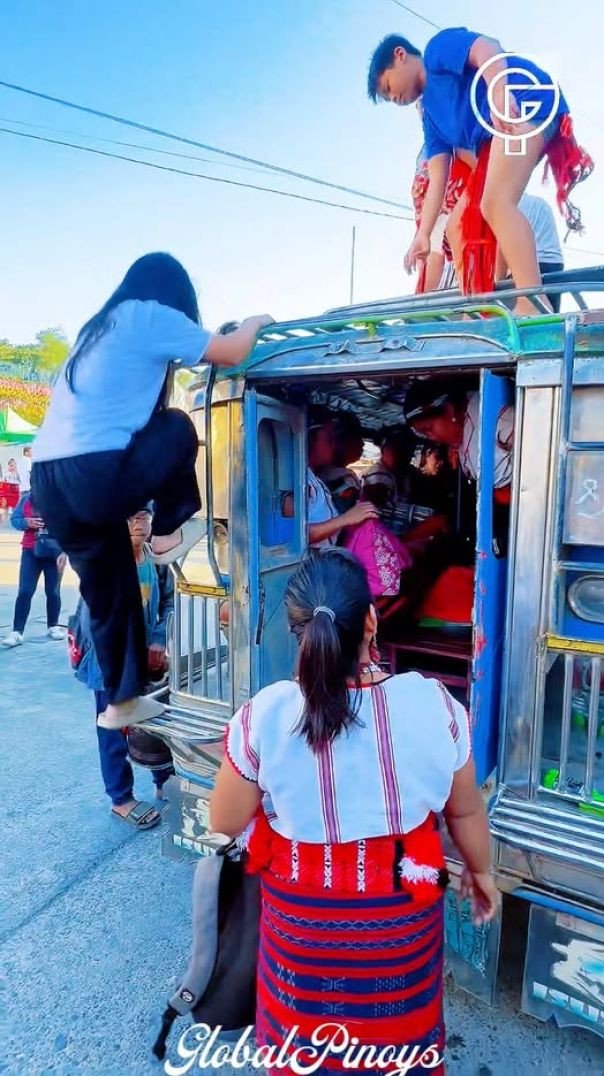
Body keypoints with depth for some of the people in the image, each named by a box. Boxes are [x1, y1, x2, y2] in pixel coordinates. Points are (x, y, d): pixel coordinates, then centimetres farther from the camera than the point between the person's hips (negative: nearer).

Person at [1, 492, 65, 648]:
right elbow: (14, 519, 9)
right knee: (24, 591, -3)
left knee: (53, 591, 8)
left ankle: (53, 626, 25)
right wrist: (26, 522, -15)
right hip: (30, 552, 2)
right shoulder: (26, 499, 2)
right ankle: (17, 632, -2)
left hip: (54, 552, -2)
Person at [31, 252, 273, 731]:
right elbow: (232, 354, 6)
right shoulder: (151, 315, 3)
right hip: (94, 477, -8)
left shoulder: (101, 325, 26)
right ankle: (168, 534, 19)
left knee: (110, 594, 19)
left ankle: (121, 701, 29)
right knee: (177, 426, 16)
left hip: (49, 481, 8)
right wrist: (255, 323, 27)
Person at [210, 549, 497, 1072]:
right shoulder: (433, 704, -24)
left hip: (302, 909, 0)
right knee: (397, 1029, 31)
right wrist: (480, 871, 12)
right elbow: (466, 811, -7)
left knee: (305, 1029, 30)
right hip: (400, 907, 1)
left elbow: (224, 823, -11)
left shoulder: (264, 715, -26)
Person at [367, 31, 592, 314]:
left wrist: (499, 94, -29)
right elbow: (437, 177, 14)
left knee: (495, 204, -28)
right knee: (458, 227, 6)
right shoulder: (430, 111, 25)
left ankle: (533, 306, -37)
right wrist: (423, 233, 4)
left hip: (528, 101, -9)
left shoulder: (438, 48, 7)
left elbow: (487, 49, -12)